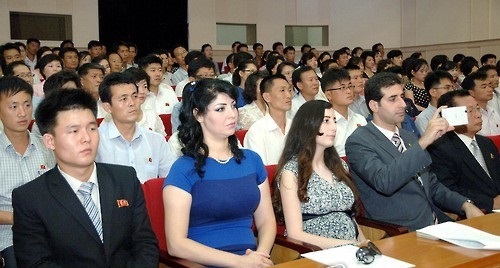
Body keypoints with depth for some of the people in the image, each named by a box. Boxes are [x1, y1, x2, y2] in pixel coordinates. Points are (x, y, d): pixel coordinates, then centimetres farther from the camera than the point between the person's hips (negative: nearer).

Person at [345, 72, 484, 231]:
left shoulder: (409, 138, 17)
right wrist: (422, 143, -27)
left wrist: (465, 205, 6)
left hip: (435, 224, 8)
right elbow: (384, 182, -26)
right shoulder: (358, 141, -8)